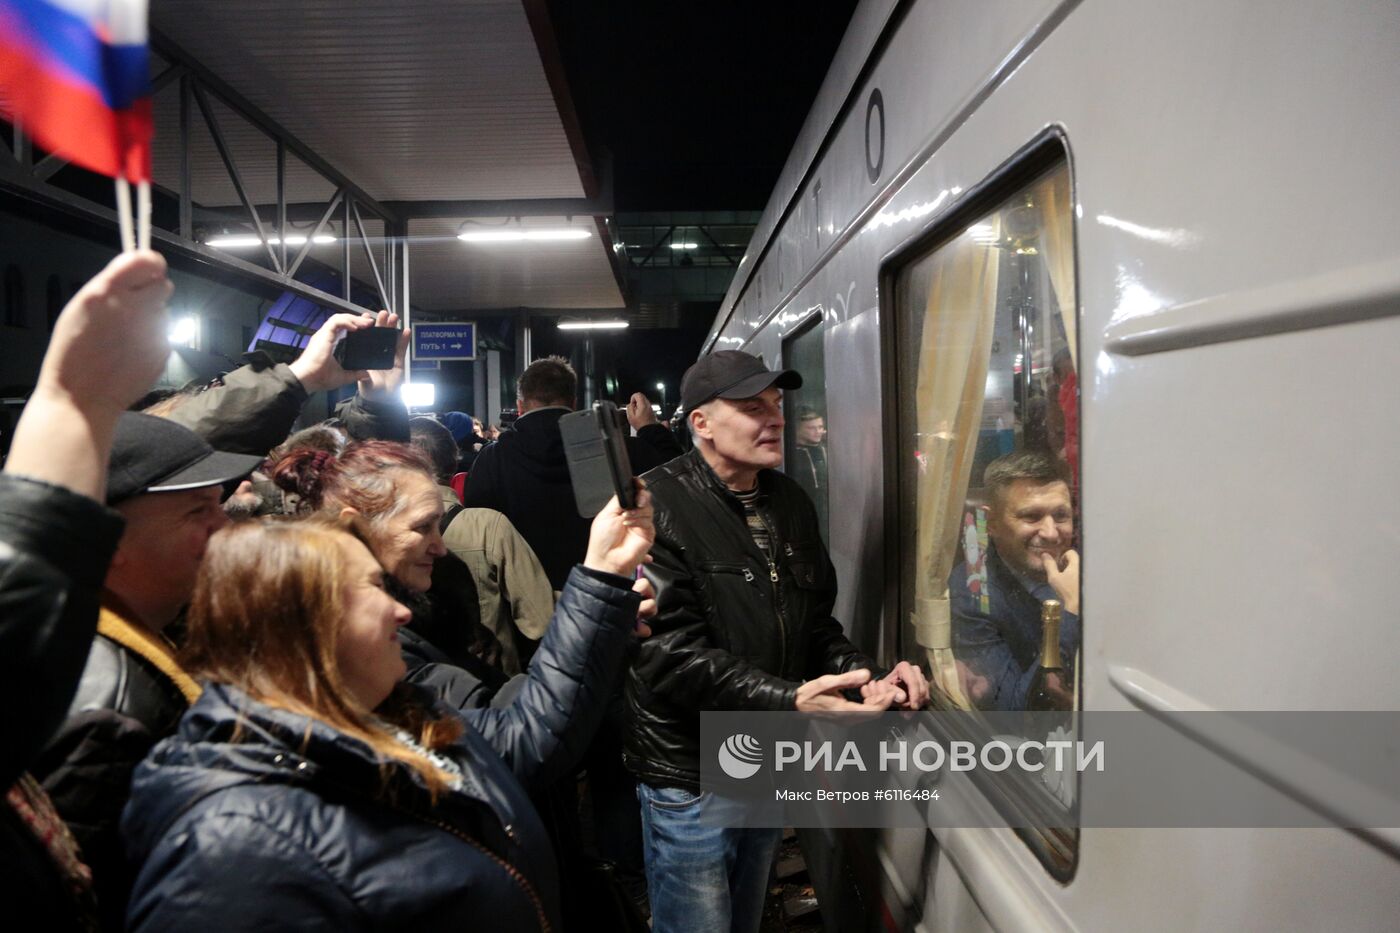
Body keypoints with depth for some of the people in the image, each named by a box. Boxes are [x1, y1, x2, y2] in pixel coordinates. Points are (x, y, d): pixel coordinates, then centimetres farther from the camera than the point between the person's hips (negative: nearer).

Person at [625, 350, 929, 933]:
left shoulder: (790, 503, 5)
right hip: (691, 781, -7)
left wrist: (868, 677, -10)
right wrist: (790, 701, -35)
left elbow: (816, 623, 9)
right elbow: (670, 654, -27)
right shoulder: (659, 508, -19)